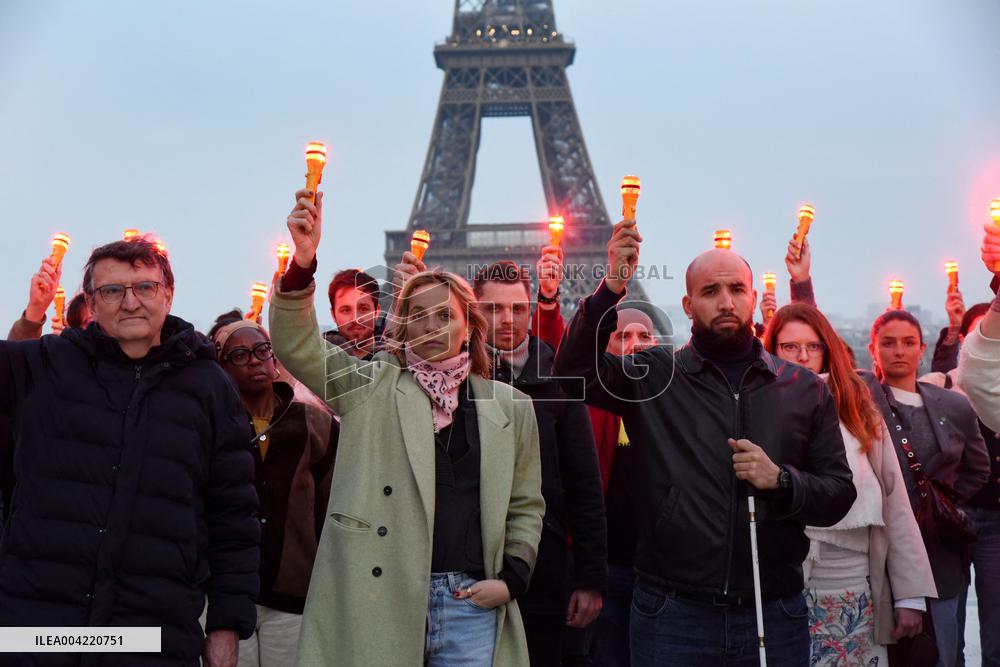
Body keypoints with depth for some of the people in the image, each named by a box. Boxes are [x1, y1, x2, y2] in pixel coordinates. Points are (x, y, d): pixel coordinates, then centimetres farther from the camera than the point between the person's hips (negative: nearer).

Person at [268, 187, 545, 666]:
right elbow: (296, 343, -9)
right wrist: (303, 262, -24)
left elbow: (525, 505, 14)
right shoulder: (370, 386, 6)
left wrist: (512, 577, 0)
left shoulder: (509, 406, 10)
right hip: (377, 601, -1)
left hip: (471, 604, 2)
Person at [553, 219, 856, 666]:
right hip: (672, 614, -1)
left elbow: (839, 495, 6)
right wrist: (610, 290, -24)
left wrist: (781, 481, -13)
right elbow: (574, 371, -15)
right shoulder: (654, 377, 1)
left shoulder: (805, 390, 6)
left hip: (775, 613, 2)